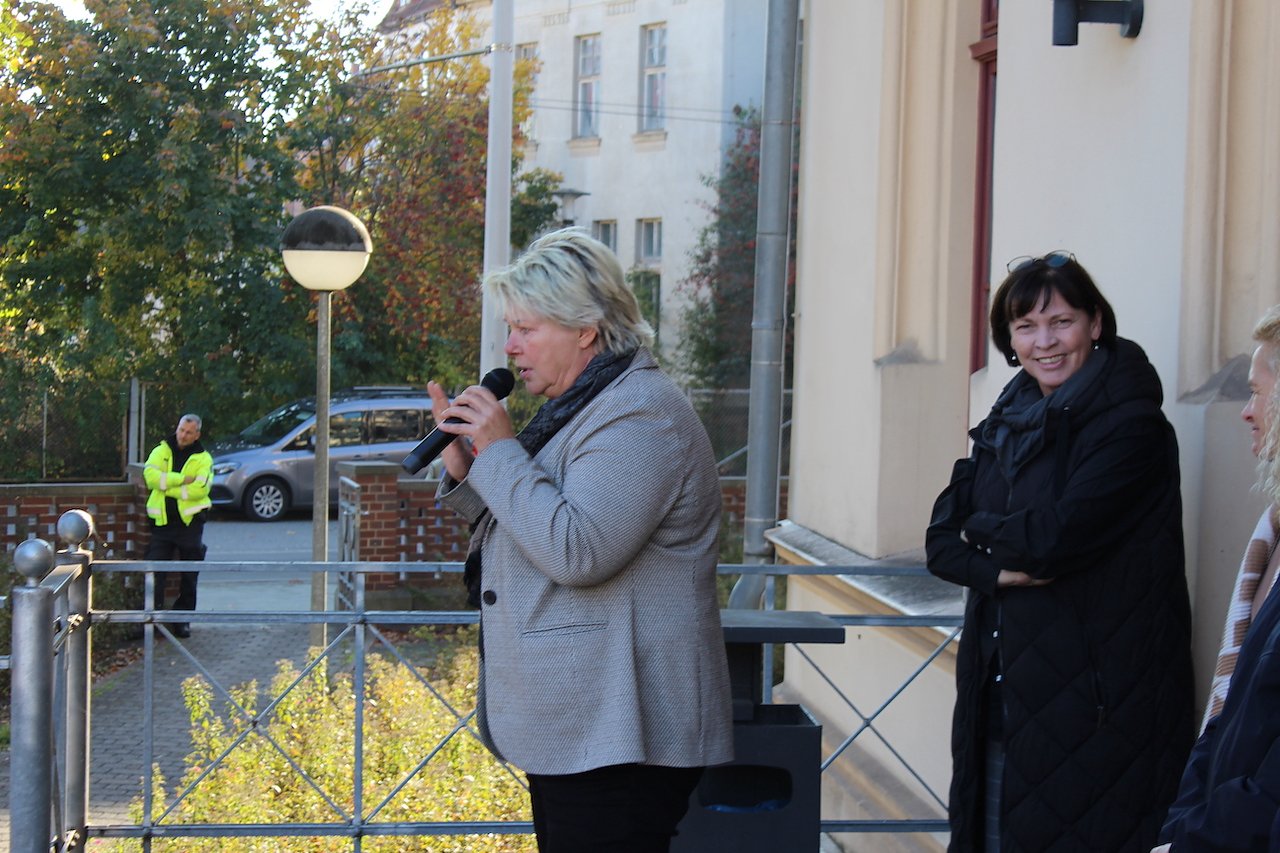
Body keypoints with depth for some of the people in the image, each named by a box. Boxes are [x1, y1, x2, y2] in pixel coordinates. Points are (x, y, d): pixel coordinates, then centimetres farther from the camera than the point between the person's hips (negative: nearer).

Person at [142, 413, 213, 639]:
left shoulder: (203, 458, 2)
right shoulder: (161, 451, 7)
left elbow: (200, 488, -14)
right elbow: (151, 475, -12)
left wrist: (168, 486, -14)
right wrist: (182, 479, -17)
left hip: (190, 521, 0)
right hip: (162, 521, 1)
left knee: (189, 577, 6)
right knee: (155, 573, -6)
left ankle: (183, 621, 16)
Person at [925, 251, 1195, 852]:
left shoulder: (1131, 424, -10)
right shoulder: (1006, 424, 12)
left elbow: (1057, 537, -20)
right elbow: (942, 540, 7)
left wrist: (982, 529, -2)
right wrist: (1001, 569, -13)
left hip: (1092, 704, -7)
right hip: (999, 697, 7)